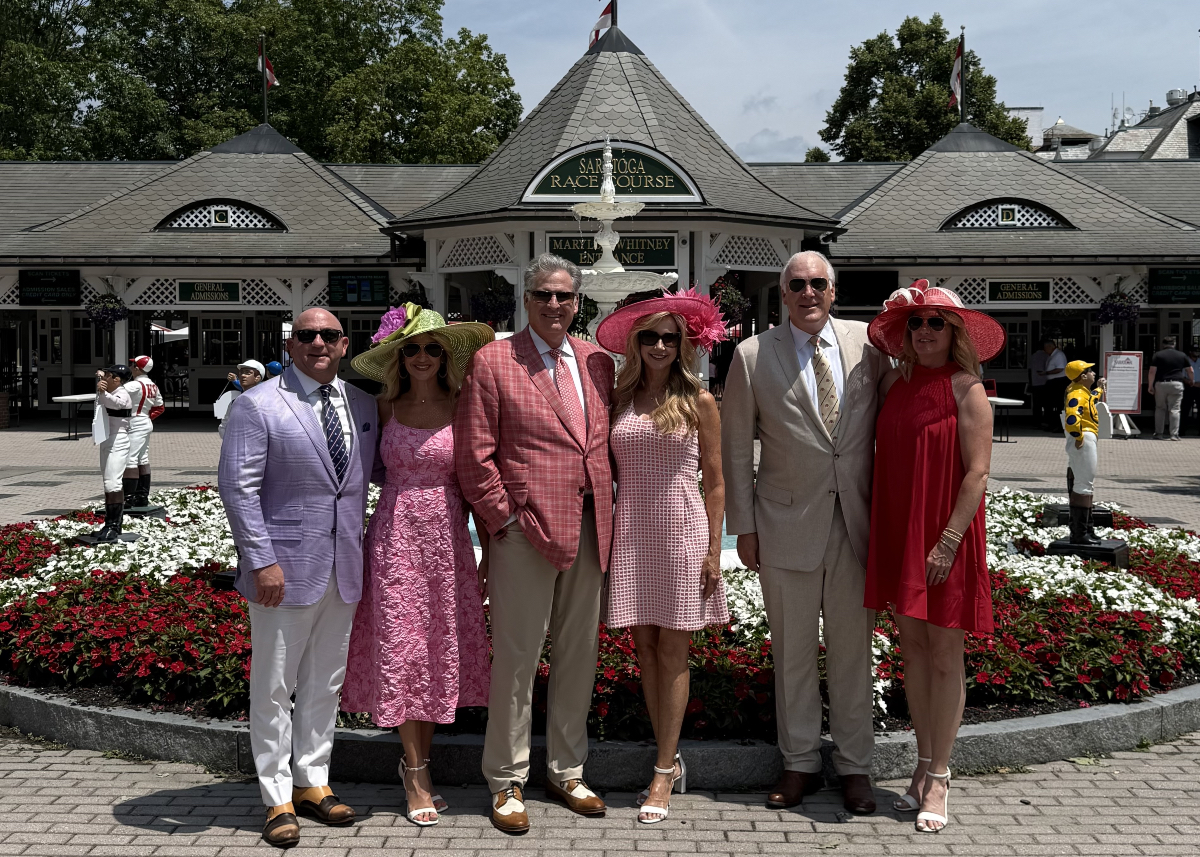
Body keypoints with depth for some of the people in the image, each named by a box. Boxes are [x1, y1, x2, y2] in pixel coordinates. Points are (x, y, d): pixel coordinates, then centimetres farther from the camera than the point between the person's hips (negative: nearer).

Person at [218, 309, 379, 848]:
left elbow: (376, 469, 17)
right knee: (274, 687, 4)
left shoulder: (363, 404, 9)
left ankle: (313, 783, 28)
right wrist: (261, 561, -16)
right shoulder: (257, 405, -7)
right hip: (285, 569, -5)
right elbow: (238, 486, -11)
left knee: (325, 683, 14)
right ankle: (277, 799, 15)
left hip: (344, 569, 5)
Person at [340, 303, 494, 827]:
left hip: (448, 535, 0)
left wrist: (488, 547, 0)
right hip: (396, 533, 0)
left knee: (443, 646, 5)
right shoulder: (386, 407, 4)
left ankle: (416, 760, 21)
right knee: (401, 647, 2)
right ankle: (417, 773, 12)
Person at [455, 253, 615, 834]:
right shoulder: (493, 361, -3)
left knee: (579, 653, 13)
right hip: (526, 528, -5)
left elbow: (605, 444, 15)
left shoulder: (597, 362, 12)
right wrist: (504, 517, -8)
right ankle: (507, 781, 16)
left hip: (589, 528, 5)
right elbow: (474, 454, -5)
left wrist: (607, 514, 6)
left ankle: (566, 772, 28)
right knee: (516, 656, 2)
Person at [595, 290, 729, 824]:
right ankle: (671, 760, 18)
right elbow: (609, 471, 10)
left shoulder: (699, 402, 1)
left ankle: (663, 774, 7)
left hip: (682, 530, -3)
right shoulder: (620, 400, 8)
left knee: (672, 651, 1)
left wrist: (713, 550, -4)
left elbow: (714, 482, 2)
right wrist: (605, 536, 1)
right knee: (644, 646, 6)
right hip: (631, 532, 3)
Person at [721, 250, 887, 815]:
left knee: (853, 647, 10)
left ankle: (854, 765, 25)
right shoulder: (753, 355, -1)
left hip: (857, 520, 1)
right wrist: (743, 527, -1)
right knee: (792, 651, 9)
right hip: (788, 524, -1)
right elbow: (735, 449, 2)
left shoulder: (868, 342, 3)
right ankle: (799, 764, 25)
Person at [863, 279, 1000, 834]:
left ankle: (938, 778, 12)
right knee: (912, 646, 11)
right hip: (896, 529, 5)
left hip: (944, 533, -5)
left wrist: (948, 540, -16)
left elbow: (978, 473, -12)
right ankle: (924, 763, 24)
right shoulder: (895, 381, 7)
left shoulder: (966, 388, -8)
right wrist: (881, 534, 2)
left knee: (945, 656, 2)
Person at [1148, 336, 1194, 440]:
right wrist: (1192, 381, 32)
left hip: (1161, 384, 0)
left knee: (1160, 409, 9)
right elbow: (1190, 371, 14)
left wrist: (1150, 386, 0)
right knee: (1174, 410, 1)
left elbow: (1152, 372, -5)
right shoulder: (1182, 355, 7)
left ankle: (1158, 433, 9)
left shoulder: (1157, 355, 2)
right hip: (1176, 384, 0)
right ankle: (1174, 434, -3)